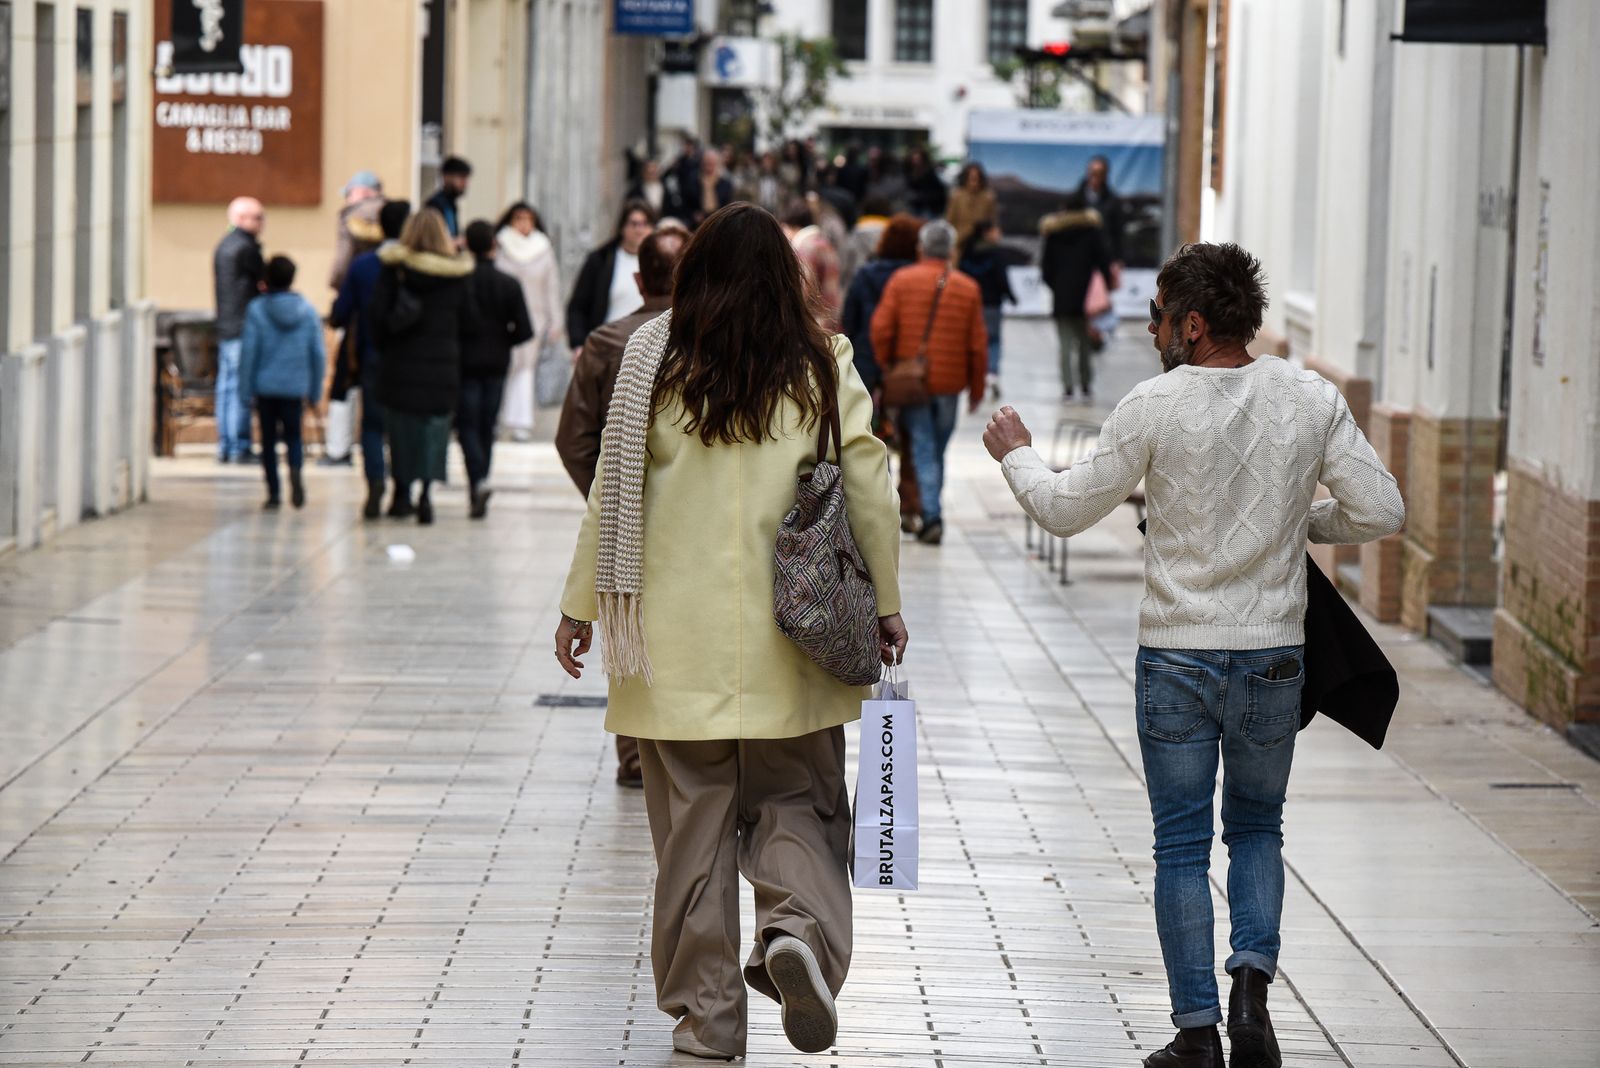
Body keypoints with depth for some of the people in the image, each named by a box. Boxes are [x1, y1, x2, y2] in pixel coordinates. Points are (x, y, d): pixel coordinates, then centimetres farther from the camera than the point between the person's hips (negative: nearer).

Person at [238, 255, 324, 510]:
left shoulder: (256, 310, -7)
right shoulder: (308, 311, -1)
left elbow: (248, 352, -6)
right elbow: (318, 353, 3)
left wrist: (245, 391, 1)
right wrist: (315, 389, 14)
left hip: (265, 386, -1)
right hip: (296, 387, 1)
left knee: (269, 439, 9)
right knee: (293, 436, 11)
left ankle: (273, 493, 8)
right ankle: (295, 471, -19)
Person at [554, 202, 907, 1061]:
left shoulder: (657, 364, -1)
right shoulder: (822, 368, 0)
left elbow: (615, 490, 0)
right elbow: (868, 490, 1)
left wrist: (582, 605, 8)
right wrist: (885, 603, 11)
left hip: (679, 636, 0)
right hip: (790, 638, 0)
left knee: (692, 826, 7)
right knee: (796, 800, 12)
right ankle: (801, 927, -16)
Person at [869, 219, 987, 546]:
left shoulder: (901, 280, -3)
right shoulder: (968, 288, 2)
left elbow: (881, 328, -9)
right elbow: (978, 344, 3)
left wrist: (885, 367, 5)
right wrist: (977, 389, 11)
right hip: (949, 384, 2)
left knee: (923, 448, -1)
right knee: (937, 449, 15)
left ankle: (932, 516, -14)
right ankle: (931, 515, 20)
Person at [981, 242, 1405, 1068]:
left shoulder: (1156, 407, -11)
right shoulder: (1312, 400, -4)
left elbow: (1066, 510, -3)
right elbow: (1379, 511, -5)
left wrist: (1015, 453, 15)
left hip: (1176, 658, -2)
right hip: (1274, 658, 2)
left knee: (1182, 846, 7)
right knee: (1257, 829, 19)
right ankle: (1252, 980, -3)